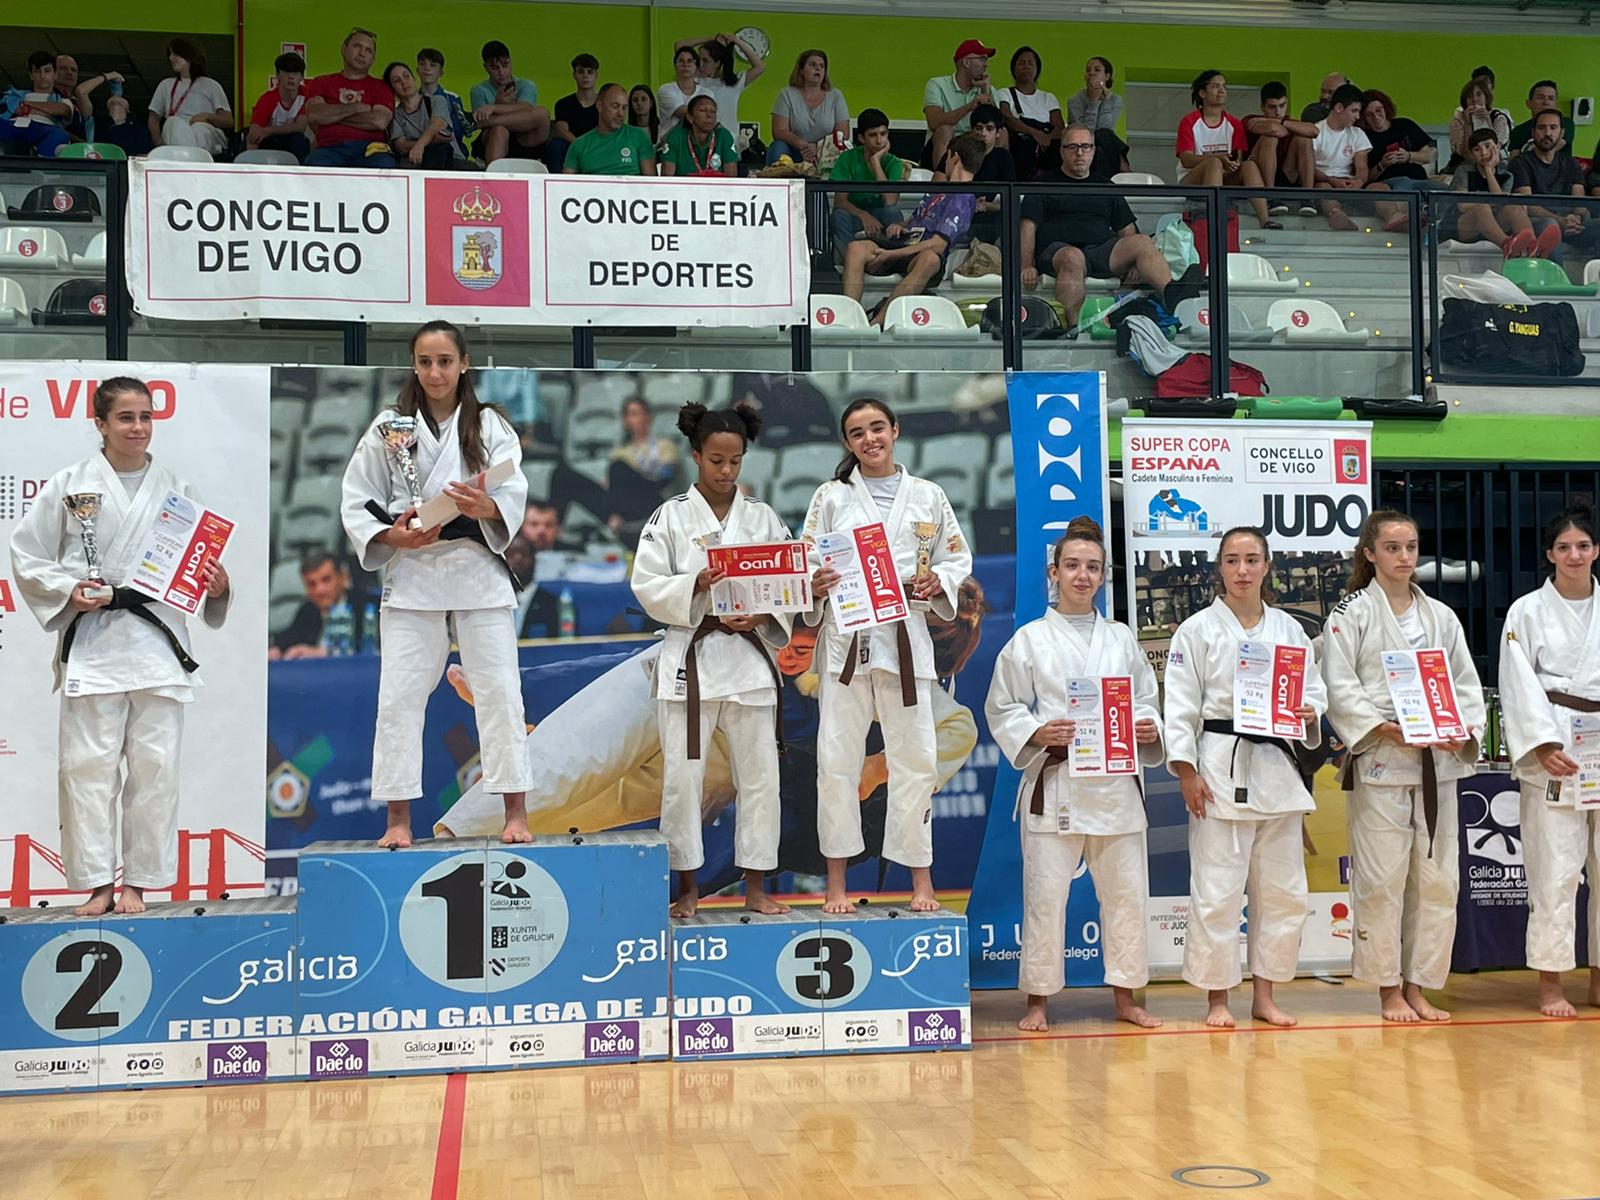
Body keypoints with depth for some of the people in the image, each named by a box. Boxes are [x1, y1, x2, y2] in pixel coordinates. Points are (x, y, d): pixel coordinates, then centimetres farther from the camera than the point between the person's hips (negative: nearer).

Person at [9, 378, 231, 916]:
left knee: (154, 764, 2)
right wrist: (67, 590, -10)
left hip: (158, 639, 2)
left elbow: (200, 562, 14)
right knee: (89, 764, -1)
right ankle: (96, 883, 9)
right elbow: (26, 553, 5)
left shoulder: (175, 489, 9)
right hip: (92, 641, -2)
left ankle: (138, 881, 14)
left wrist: (217, 584, -7)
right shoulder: (69, 485, 3)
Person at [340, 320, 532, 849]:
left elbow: (514, 493, -7)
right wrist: (393, 536, -13)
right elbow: (357, 502, 5)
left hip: (478, 572, 0)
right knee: (399, 696, -1)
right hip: (411, 574, 0)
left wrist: (487, 507, -29)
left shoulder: (490, 425, 5)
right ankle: (398, 819, 9)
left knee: (499, 689, 0)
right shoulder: (388, 427, 5)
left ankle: (515, 813, 9)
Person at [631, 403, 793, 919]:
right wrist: (696, 586, -21)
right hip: (690, 657, -2)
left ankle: (756, 887, 17)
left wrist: (763, 617, -13)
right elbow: (647, 586, -5)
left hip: (750, 656, 2)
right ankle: (687, 888, 15)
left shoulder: (764, 518, 7)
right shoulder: (671, 516, 1)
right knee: (682, 775, 0)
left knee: (760, 773, 4)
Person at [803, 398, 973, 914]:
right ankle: (836, 882, 10)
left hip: (906, 637, 1)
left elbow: (957, 559, 13)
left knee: (914, 756, 3)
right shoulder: (831, 497, 7)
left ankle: (921, 880, 15)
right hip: (845, 638, 0)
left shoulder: (928, 496, 10)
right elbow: (808, 561, 4)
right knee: (837, 756, -1)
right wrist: (816, 584, -18)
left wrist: (937, 582, -7)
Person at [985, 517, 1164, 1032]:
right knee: (1045, 893, -2)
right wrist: (1037, 733, -15)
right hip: (1054, 782, -3)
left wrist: (1148, 729, -4)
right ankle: (1037, 1000, 11)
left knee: (1126, 890, 7)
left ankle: (1125, 997, 21)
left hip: (1116, 782, 3)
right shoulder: (1029, 640, 1)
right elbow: (1001, 709, 2)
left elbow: (1145, 700, 17)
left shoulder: (1121, 638, 11)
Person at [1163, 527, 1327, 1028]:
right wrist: (1186, 772, -11)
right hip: (1221, 768, -4)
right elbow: (1181, 705, -4)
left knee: (1282, 889, 8)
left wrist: (1309, 715, -9)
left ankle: (1264, 996, 21)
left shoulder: (1288, 629, 10)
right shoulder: (1198, 630, -1)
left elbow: (1313, 692, 14)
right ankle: (1217, 999, 10)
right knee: (1216, 889, -3)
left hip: (1277, 769, 4)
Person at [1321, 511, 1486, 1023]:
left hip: (1438, 763, 5)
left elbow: (1467, 683, 12)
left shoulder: (1441, 616, 13)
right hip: (1380, 763, -5)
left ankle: (1417, 986, 18)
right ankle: (1389, 990, 10)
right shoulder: (1350, 615, -1)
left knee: (1437, 878, 7)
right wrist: (1387, 730, -18)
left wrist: (1463, 731, -5)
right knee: (1381, 878, -3)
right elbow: (1340, 688, -8)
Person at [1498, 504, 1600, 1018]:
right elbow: (1519, 687, -4)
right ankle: (1550, 984, 5)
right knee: (1555, 869, -4)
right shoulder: (1528, 611, 1)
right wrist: (1544, 746, -15)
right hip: (1553, 751, -3)